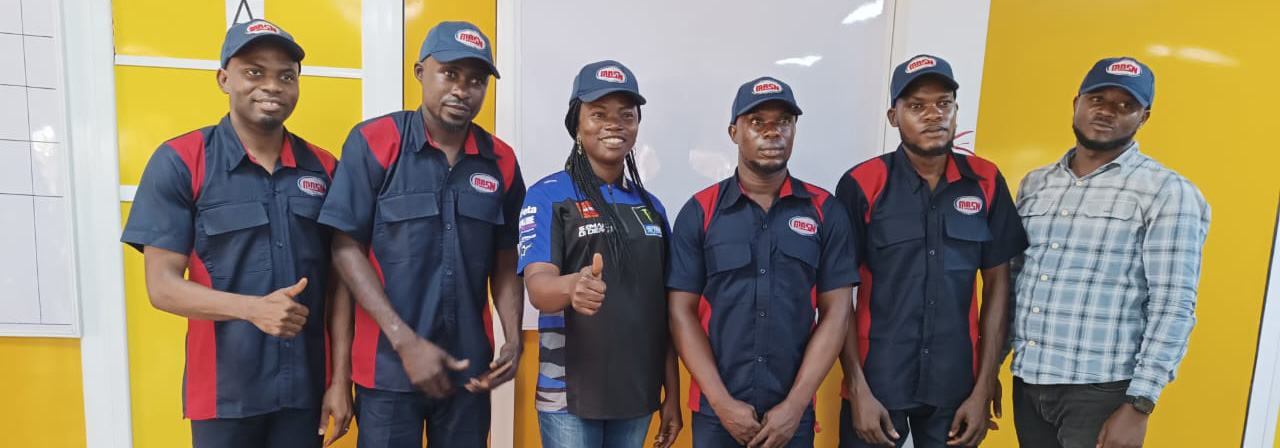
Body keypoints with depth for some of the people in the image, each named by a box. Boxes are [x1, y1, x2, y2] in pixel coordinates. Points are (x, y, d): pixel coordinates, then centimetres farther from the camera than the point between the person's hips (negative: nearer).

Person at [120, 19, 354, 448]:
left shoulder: (322, 168, 2)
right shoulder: (179, 162, -5)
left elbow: (337, 280, 2)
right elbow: (162, 285, -8)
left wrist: (340, 379, -1)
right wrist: (253, 308, -24)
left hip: (306, 386, 2)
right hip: (222, 391, -2)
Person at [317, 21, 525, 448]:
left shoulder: (501, 161, 3)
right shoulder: (373, 141, -7)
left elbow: (505, 264, 7)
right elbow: (347, 250, -8)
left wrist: (513, 340, -6)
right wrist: (407, 342, -13)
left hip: (470, 366, 3)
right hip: (388, 365, -3)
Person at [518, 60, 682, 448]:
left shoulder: (651, 207, 8)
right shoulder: (548, 196, -6)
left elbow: (663, 309, 10)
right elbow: (537, 285, -19)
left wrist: (673, 394, 9)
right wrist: (571, 286, -42)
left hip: (638, 395, 5)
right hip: (568, 394, -4)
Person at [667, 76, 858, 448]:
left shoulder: (826, 212, 0)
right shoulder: (699, 212, -2)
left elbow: (835, 312, -2)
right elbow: (682, 312, -4)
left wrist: (794, 405, -8)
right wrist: (723, 403, -10)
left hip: (792, 412, 1)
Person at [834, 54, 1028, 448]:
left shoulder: (985, 182, 0)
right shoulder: (862, 185, -8)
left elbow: (997, 284, 4)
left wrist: (983, 389, 1)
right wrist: (859, 390, -9)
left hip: (956, 387, 3)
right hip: (876, 383, -2)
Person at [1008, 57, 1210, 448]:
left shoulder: (1167, 192, -5)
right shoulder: (1034, 184, 9)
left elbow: (1173, 307, -10)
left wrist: (1138, 406, -14)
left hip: (1101, 391, -4)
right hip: (1026, 383, 5)